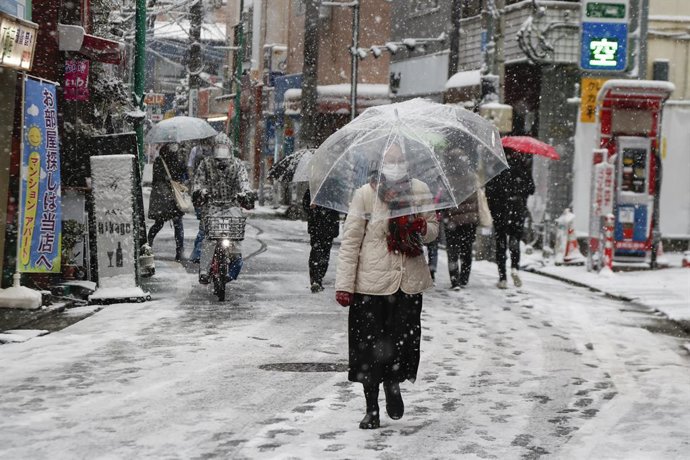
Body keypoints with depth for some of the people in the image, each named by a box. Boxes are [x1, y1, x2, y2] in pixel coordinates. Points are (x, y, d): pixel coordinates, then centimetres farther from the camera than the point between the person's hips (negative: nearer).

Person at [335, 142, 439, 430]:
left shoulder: (420, 191, 2)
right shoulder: (366, 193, -5)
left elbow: (433, 230, 14)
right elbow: (350, 240, -3)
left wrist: (420, 228, -12)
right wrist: (344, 284, -8)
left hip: (408, 281, 2)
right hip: (371, 282, -2)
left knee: (403, 339, 0)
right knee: (370, 345, 2)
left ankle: (393, 384, 32)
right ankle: (372, 409, 16)